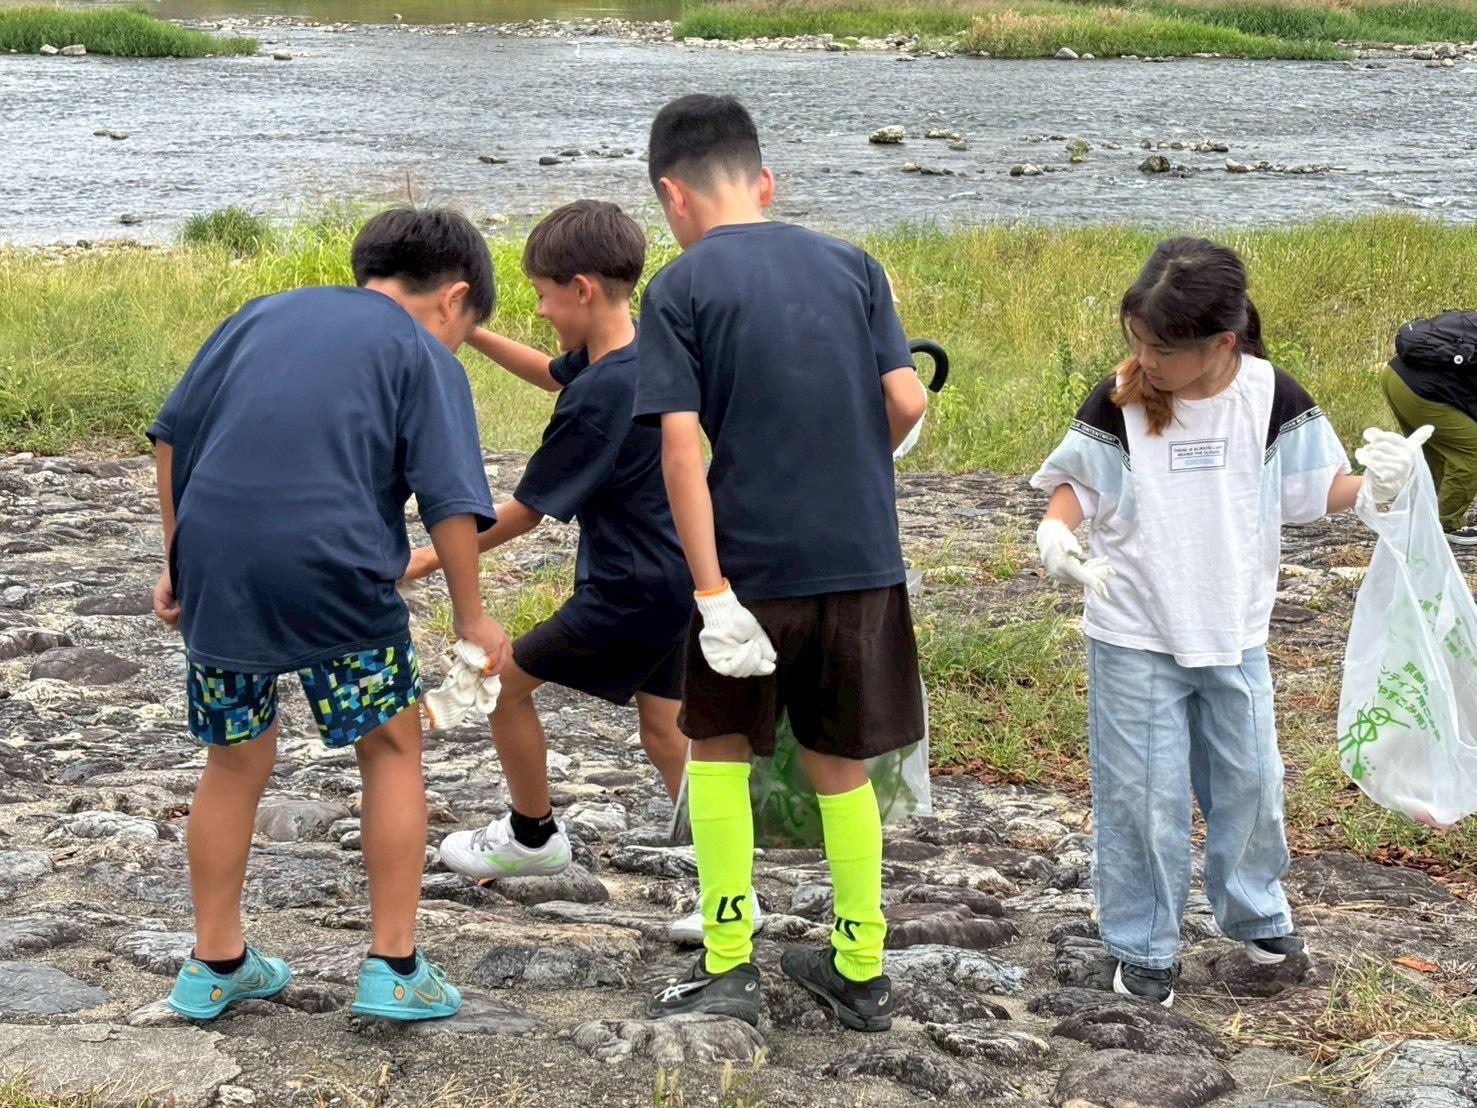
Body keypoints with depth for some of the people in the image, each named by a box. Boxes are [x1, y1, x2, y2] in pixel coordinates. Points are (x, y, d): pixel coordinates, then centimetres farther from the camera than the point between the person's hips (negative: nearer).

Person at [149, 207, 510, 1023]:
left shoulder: (264, 313, 19)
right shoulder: (423, 355, 5)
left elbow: (172, 435, 17)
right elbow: (449, 499, -4)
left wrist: (177, 559, 22)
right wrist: (471, 615, 5)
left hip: (214, 567, 5)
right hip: (329, 569, -5)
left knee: (235, 763, 20)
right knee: (392, 749, 14)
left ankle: (213, 965, 29)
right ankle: (394, 967, 14)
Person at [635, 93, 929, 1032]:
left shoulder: (679, 290, -5)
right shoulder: (850, 264, 5)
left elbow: (682, 446, -13)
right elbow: (908, 402, 0)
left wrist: (712, 593, -14)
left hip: (751, 564, -3)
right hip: (861, 559, 3)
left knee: (719, 745, 17)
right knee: (840, 762, 16)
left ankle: (729, 968, 15)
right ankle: (861, 971, 23)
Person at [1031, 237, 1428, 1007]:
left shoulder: (1272, 399, -9)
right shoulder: (1118, 403, -13)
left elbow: (1319, 486, -1)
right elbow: (1077, 483, -2)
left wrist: (1376, 483, -21)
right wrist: (1055, 530, -23)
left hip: (1234, 635, 2)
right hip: (1135, 638, -2)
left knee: (1249, 782, 15)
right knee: (1144, 794, 2)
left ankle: (1255, 913, 38)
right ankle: (1141, 945, 18)